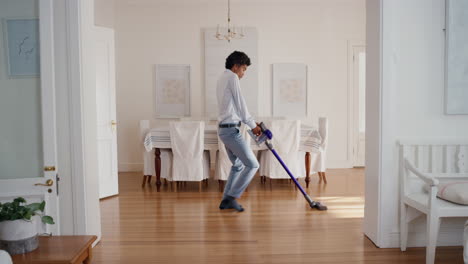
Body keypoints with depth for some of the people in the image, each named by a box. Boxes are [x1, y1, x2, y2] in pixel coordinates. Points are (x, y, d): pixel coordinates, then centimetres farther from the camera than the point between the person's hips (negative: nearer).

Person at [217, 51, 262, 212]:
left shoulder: (222, 79, 20)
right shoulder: (232, 77, -10)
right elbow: (240, 104, -11)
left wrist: (251, 123, 18)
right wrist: (253, 125, -1)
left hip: (225, 129, 10)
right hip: (231, 130, -10)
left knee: (238, 165, 19)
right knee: (252, 164, -5)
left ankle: (226, 200, 20)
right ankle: (231, 197, -2)